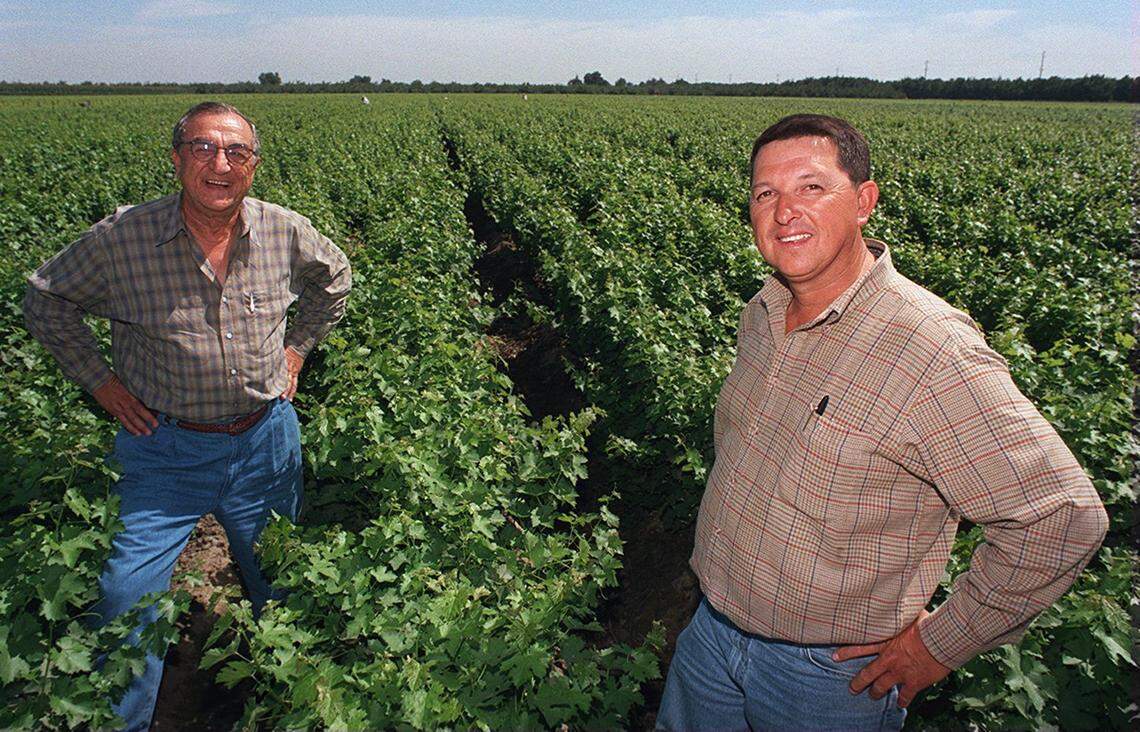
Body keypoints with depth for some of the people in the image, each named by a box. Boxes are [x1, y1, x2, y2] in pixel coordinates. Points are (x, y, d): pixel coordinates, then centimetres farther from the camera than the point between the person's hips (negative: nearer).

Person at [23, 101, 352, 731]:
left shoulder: (286, 233, -7)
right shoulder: (122, 238, -14)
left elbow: (334, 280, 15)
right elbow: (44, 298, 2)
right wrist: (98, 378, -2)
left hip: (265, 441, 2)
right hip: (164, 448, -2)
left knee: (280, 590, 17)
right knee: (128, 598, -2)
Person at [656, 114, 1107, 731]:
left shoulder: (930, 351, -28)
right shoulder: (762, 314, -3)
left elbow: (1062, 517, -24)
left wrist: (941, 644, -16)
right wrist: (724, 535, 11)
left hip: (829, 674, -6)